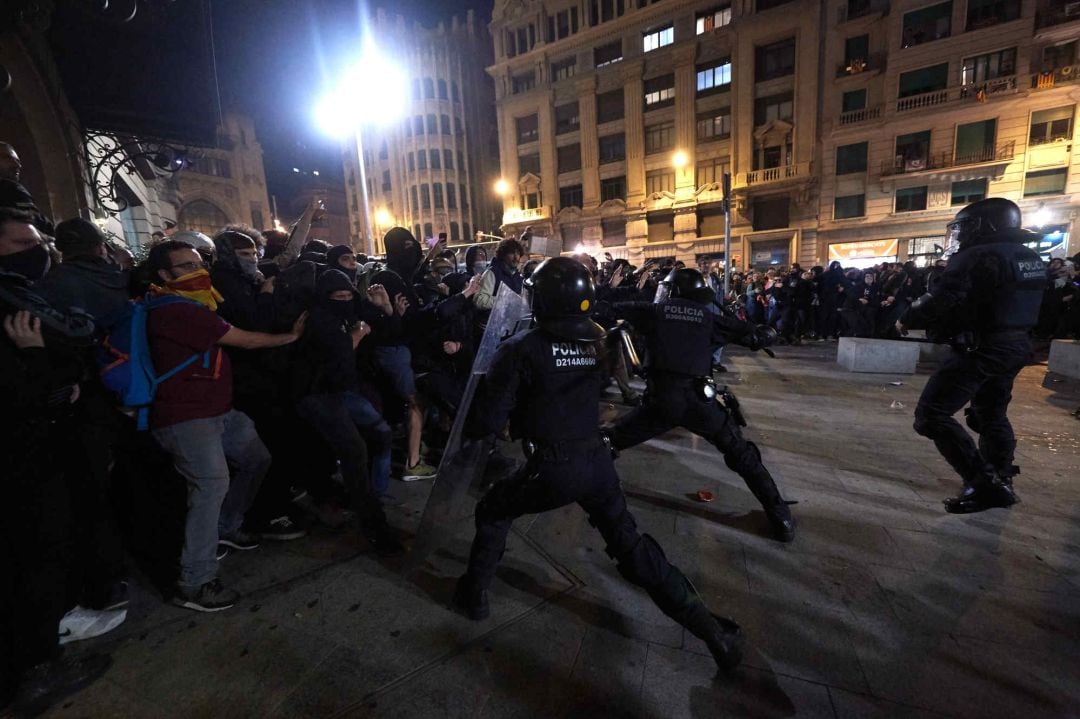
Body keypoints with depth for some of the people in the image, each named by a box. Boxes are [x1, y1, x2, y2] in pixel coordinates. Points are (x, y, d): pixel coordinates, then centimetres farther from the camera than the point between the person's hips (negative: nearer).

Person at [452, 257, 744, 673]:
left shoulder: (522, 349, -14)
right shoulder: (597, 341, 0)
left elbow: (489, 419, -12)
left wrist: (469, 429, 9)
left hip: (553, 470, -4)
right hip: (598, 462, 5)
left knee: (492, 513, 24)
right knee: (633, 548, 18)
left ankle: (475, 594, 36)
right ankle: (712, 632, 20)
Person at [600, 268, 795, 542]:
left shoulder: (655, 311, 11)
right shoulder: (707, 317, 13)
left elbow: (612, 308, 17)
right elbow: (763, 334, 12)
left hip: (661, 399, -1)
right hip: (699, 399, 2)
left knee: (608, 441, 17)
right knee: (743, 457, 20)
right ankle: (781, 519, 22)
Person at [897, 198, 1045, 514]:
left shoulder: (975, 256, -16)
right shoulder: (1031, 257, 13)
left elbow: (942, 300, -24)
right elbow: (1006, 302, 17)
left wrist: (907, 319, -8)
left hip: (980, 349, -10)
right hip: (1016, 345, 10)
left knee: (931, 415, -10)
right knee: (992, 414, 25)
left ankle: (984, 484, -13)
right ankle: (1001, 479, 38)